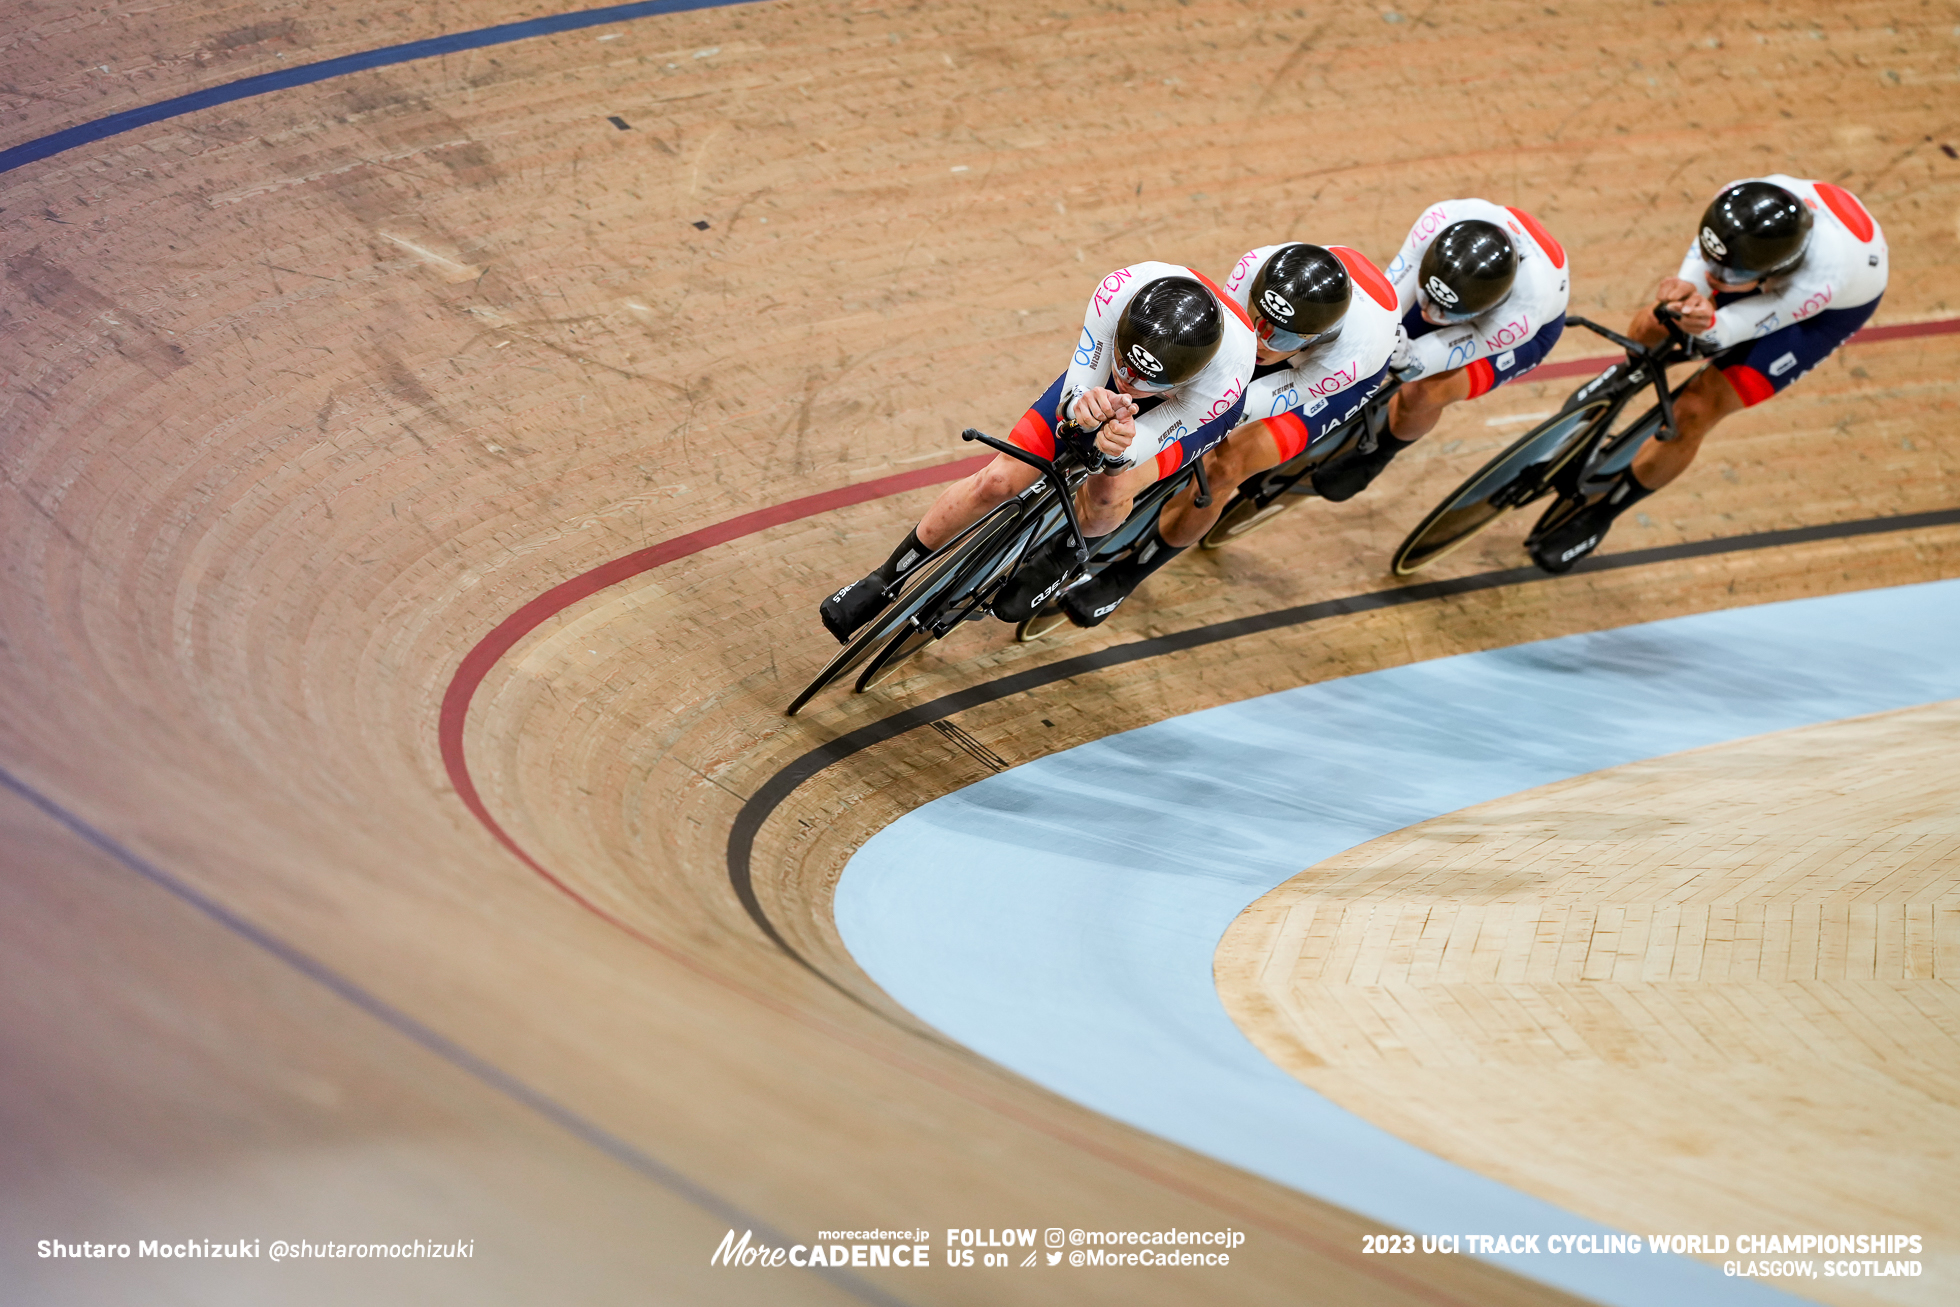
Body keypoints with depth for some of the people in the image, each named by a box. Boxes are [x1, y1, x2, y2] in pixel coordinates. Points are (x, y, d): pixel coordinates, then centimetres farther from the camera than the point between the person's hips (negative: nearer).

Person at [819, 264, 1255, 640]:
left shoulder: (1229, 376, -46)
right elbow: (1077, 388, -31)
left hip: (1189, 400, -2)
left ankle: (1060, 556, 5)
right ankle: (885, 579, 13)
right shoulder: (1118, 291, -42)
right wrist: (1079, 408, -54)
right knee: (999, 480, -10)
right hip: (1097, 383, 2)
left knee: (1108, 493, -32)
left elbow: (1138, 445, -37)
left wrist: (1116, 449, -60)